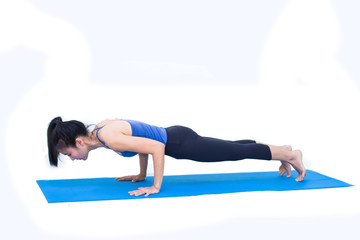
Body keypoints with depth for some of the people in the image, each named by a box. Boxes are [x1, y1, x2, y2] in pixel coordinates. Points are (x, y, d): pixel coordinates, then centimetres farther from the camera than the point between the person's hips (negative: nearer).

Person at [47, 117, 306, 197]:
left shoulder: (110, 137, -26)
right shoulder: (101, 127, 2)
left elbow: (156, 147, -29)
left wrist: (156, 187, -22)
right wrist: (142, 175, 17)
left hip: (180, 143, -8)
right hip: (173, 136, 8)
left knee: (237, 152, 7)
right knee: (234, 149, 22)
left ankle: (289, 154, 24)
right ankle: (281, 150, 38)